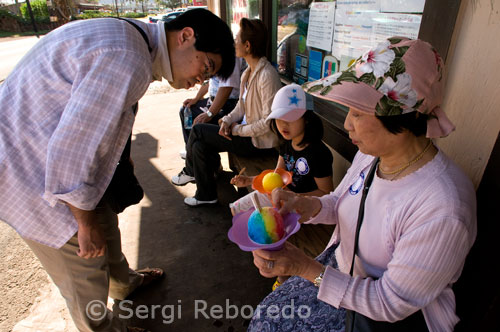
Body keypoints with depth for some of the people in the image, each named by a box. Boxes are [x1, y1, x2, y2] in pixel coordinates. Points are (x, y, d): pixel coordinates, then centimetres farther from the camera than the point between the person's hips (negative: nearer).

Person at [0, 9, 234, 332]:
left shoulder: (129, 38, 2)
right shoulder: (127, 61, -30)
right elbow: (71, 151, -30)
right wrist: (85, 224, -16)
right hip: (27, 172, -9)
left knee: (105, 223, 24)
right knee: (85, 266, 7)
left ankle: (124, 282, 51)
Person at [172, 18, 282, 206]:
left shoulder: (267, 75, -23)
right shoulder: (248, 72, 7)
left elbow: (269, 121, -25)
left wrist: (238, 130, -16)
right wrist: (227, 120, -5)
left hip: (260, 142, -9)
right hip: (246, 131, 9)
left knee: (198, 131, -8)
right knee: (199, 145, -1)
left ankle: (191, 171, 19)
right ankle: (206, 195, 18)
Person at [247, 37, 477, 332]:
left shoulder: (441, 211, -33)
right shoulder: (372, 153, -11)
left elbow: (392, 304, -24)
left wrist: (306, 268, -29)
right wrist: (304, 205, -17)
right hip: (340, 269, 6)